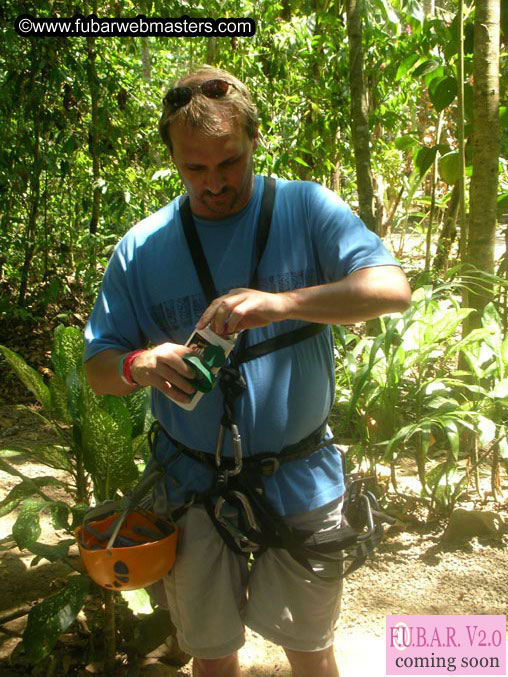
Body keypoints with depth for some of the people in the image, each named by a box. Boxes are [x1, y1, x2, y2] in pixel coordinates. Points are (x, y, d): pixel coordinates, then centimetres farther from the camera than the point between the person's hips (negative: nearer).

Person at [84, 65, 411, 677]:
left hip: (299, 482, -1)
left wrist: (280, 303, -33)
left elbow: (392, 289, -18)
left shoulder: (306, 209, -5)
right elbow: (97, 367, 1)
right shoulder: (141, 249, -1)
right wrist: (139, 365, -23)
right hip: (195, 485, 2)